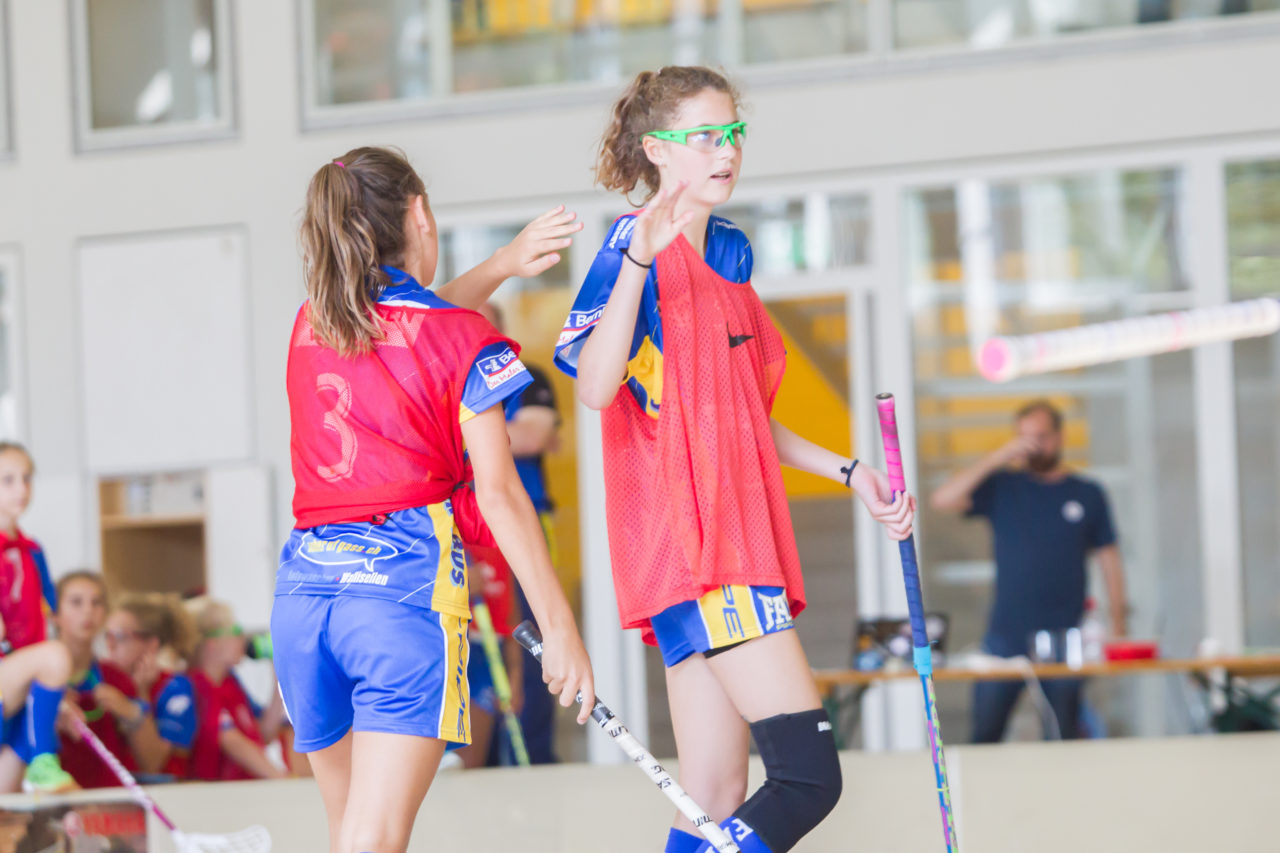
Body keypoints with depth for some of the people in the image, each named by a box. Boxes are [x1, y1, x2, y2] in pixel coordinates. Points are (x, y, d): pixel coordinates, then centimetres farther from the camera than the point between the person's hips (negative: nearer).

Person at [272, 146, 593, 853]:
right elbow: (497, 493, -7)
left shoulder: (312, 324, 15)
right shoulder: (463, 344, -1)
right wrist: (558, 625, -5)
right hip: (405, 581, -5)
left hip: (303, 583, 5)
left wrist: (502, 263, 33)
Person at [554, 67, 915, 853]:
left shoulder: (730, 251, 17)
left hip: (737, 537, 9)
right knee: (809, 775, -15)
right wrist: (639, 258, -33)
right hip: (687, 542, -9)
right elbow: (596, 388, -25)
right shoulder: (636, 247, -9)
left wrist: (845, 471, 24)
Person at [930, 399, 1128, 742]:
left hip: (1064, 638, 0)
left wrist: (1118, 625, 4)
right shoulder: (1002, 488, 8)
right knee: (983, 734, -5)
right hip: (1006, 635, 0)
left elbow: (1109, 559, 12)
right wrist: (997, 459, -11)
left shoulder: (1087, 495, 10)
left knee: (1066, 738, 1)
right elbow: (942, 500, -6)